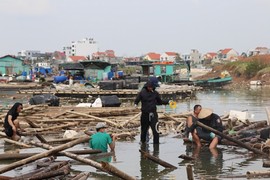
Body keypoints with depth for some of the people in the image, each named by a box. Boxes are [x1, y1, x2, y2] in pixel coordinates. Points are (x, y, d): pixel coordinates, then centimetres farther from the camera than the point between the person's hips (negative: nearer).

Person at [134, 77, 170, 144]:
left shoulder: (155, 93, 3)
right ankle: (142, 142, 32)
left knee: (155, 130, -12)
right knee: (144, 130, 13)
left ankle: (156, 144, -4)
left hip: (153, 114, 0)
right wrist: (136, 104, -22)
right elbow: (136, 100, -1)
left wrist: (167, 102, 6)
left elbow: (159, 102, 15)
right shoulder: (142, 92, -4)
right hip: (145, 114, 0)